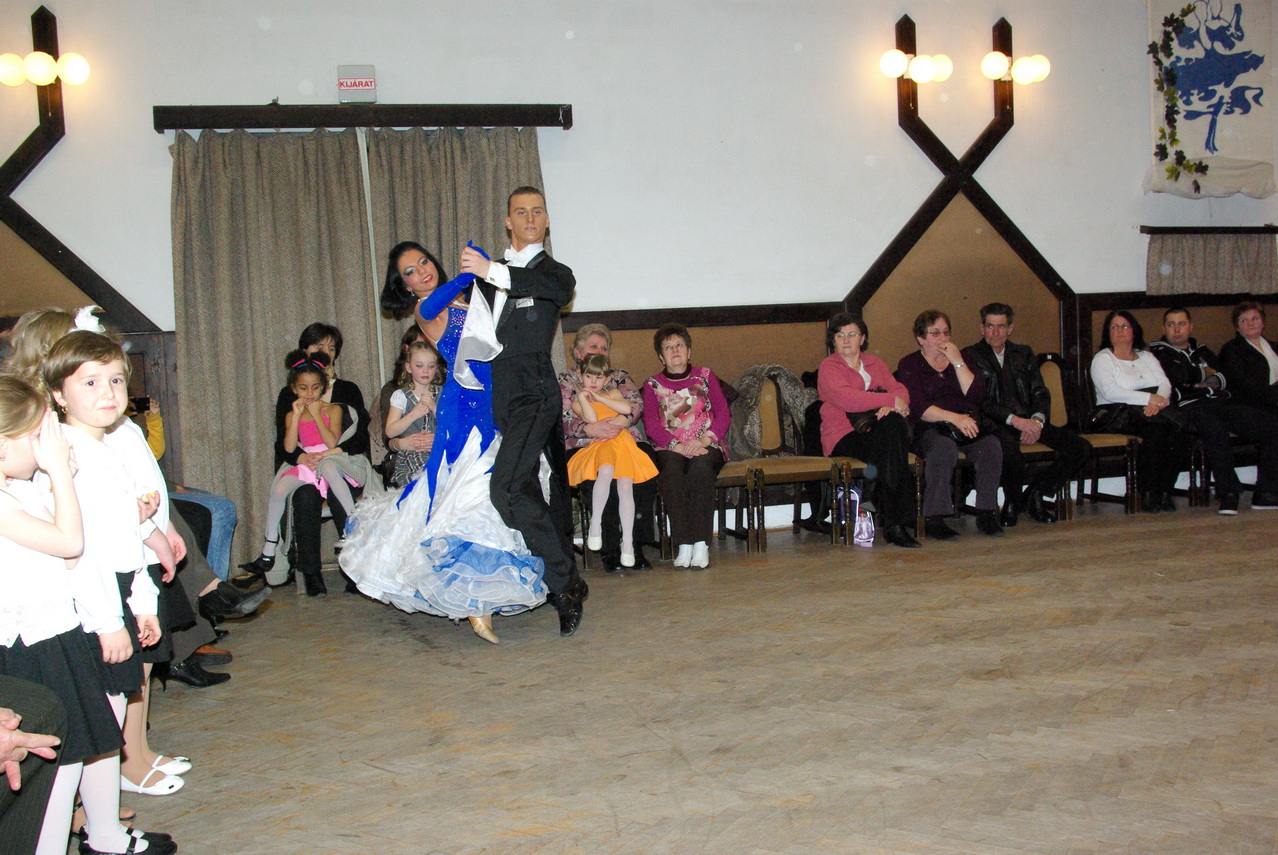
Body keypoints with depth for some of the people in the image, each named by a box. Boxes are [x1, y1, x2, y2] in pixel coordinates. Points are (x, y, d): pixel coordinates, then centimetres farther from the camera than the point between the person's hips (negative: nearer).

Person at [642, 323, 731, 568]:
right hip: (670, 448, 0)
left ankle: (701, 544, -35)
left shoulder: (705, 376, 14)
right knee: (671, 471, -35)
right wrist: (678, 446, -17)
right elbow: (651, 425, 1)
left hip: (707, 446, 0)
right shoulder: (653, 384, 14)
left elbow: (724, 414, 5)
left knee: (700, 468, -35)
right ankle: (684, 545, -34)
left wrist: (703, 440, -14)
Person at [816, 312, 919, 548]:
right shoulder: (828, 367, 5)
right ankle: (895, 522, -29)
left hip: (877, 434, 4)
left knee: (893, 423, -32)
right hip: (843, 439, -4)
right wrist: (890, 399, -16)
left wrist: (891, 406, -17)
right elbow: (846, 399, -16)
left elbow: (900, 389, 7)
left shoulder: (875, 363, 24)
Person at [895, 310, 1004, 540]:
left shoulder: (960, 359, 19)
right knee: (944, 447, -36)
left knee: (991, 445, -27)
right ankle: (933, 519, -31)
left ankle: (987, 513, -19)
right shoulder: (909, 364, 7)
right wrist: (953, 417, -23)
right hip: (927, 429, -4)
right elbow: (918, 407, -9)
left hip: (966, 426, 4)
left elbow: (977, 397, 3)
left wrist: (958, 363, -4)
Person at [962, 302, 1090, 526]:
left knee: (1080, 448, -14)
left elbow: (1040, 393, 13)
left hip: (1029, 421, 5)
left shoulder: (1024, 354, 22)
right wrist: (1014, 419, -18)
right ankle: (1013, 502, -8)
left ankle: (1037, 494, 4)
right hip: (996, 424, -5)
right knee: (1010, 451, -39)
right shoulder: (970, 356, 6)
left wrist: (1038, 419, -9)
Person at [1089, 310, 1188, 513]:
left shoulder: (1146, 356, 25)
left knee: (1178, 432, -29)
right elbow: (1110, 392, -10)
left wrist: (1157, 403, -15)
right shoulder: (1102, 359, 8)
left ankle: (1164, 491, -22)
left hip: (1152, 412, 5)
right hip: (1115, 414, -5)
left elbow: (1165, 384, 9)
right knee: (1156, 429, -35)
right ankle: (1148, 494, -27)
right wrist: (1150, 398, -15)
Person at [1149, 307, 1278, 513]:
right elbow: (1177, 377, -6)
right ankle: (1228, 493, -33)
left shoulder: (1202, 351, 32)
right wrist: (1204, 373, 7)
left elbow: (1228, 378, 23)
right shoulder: (1159, 354, 13)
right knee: (1215, 429, -40)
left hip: (1222, 403, 6)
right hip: (1190, 406, -6)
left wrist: (1217, 380, 2)